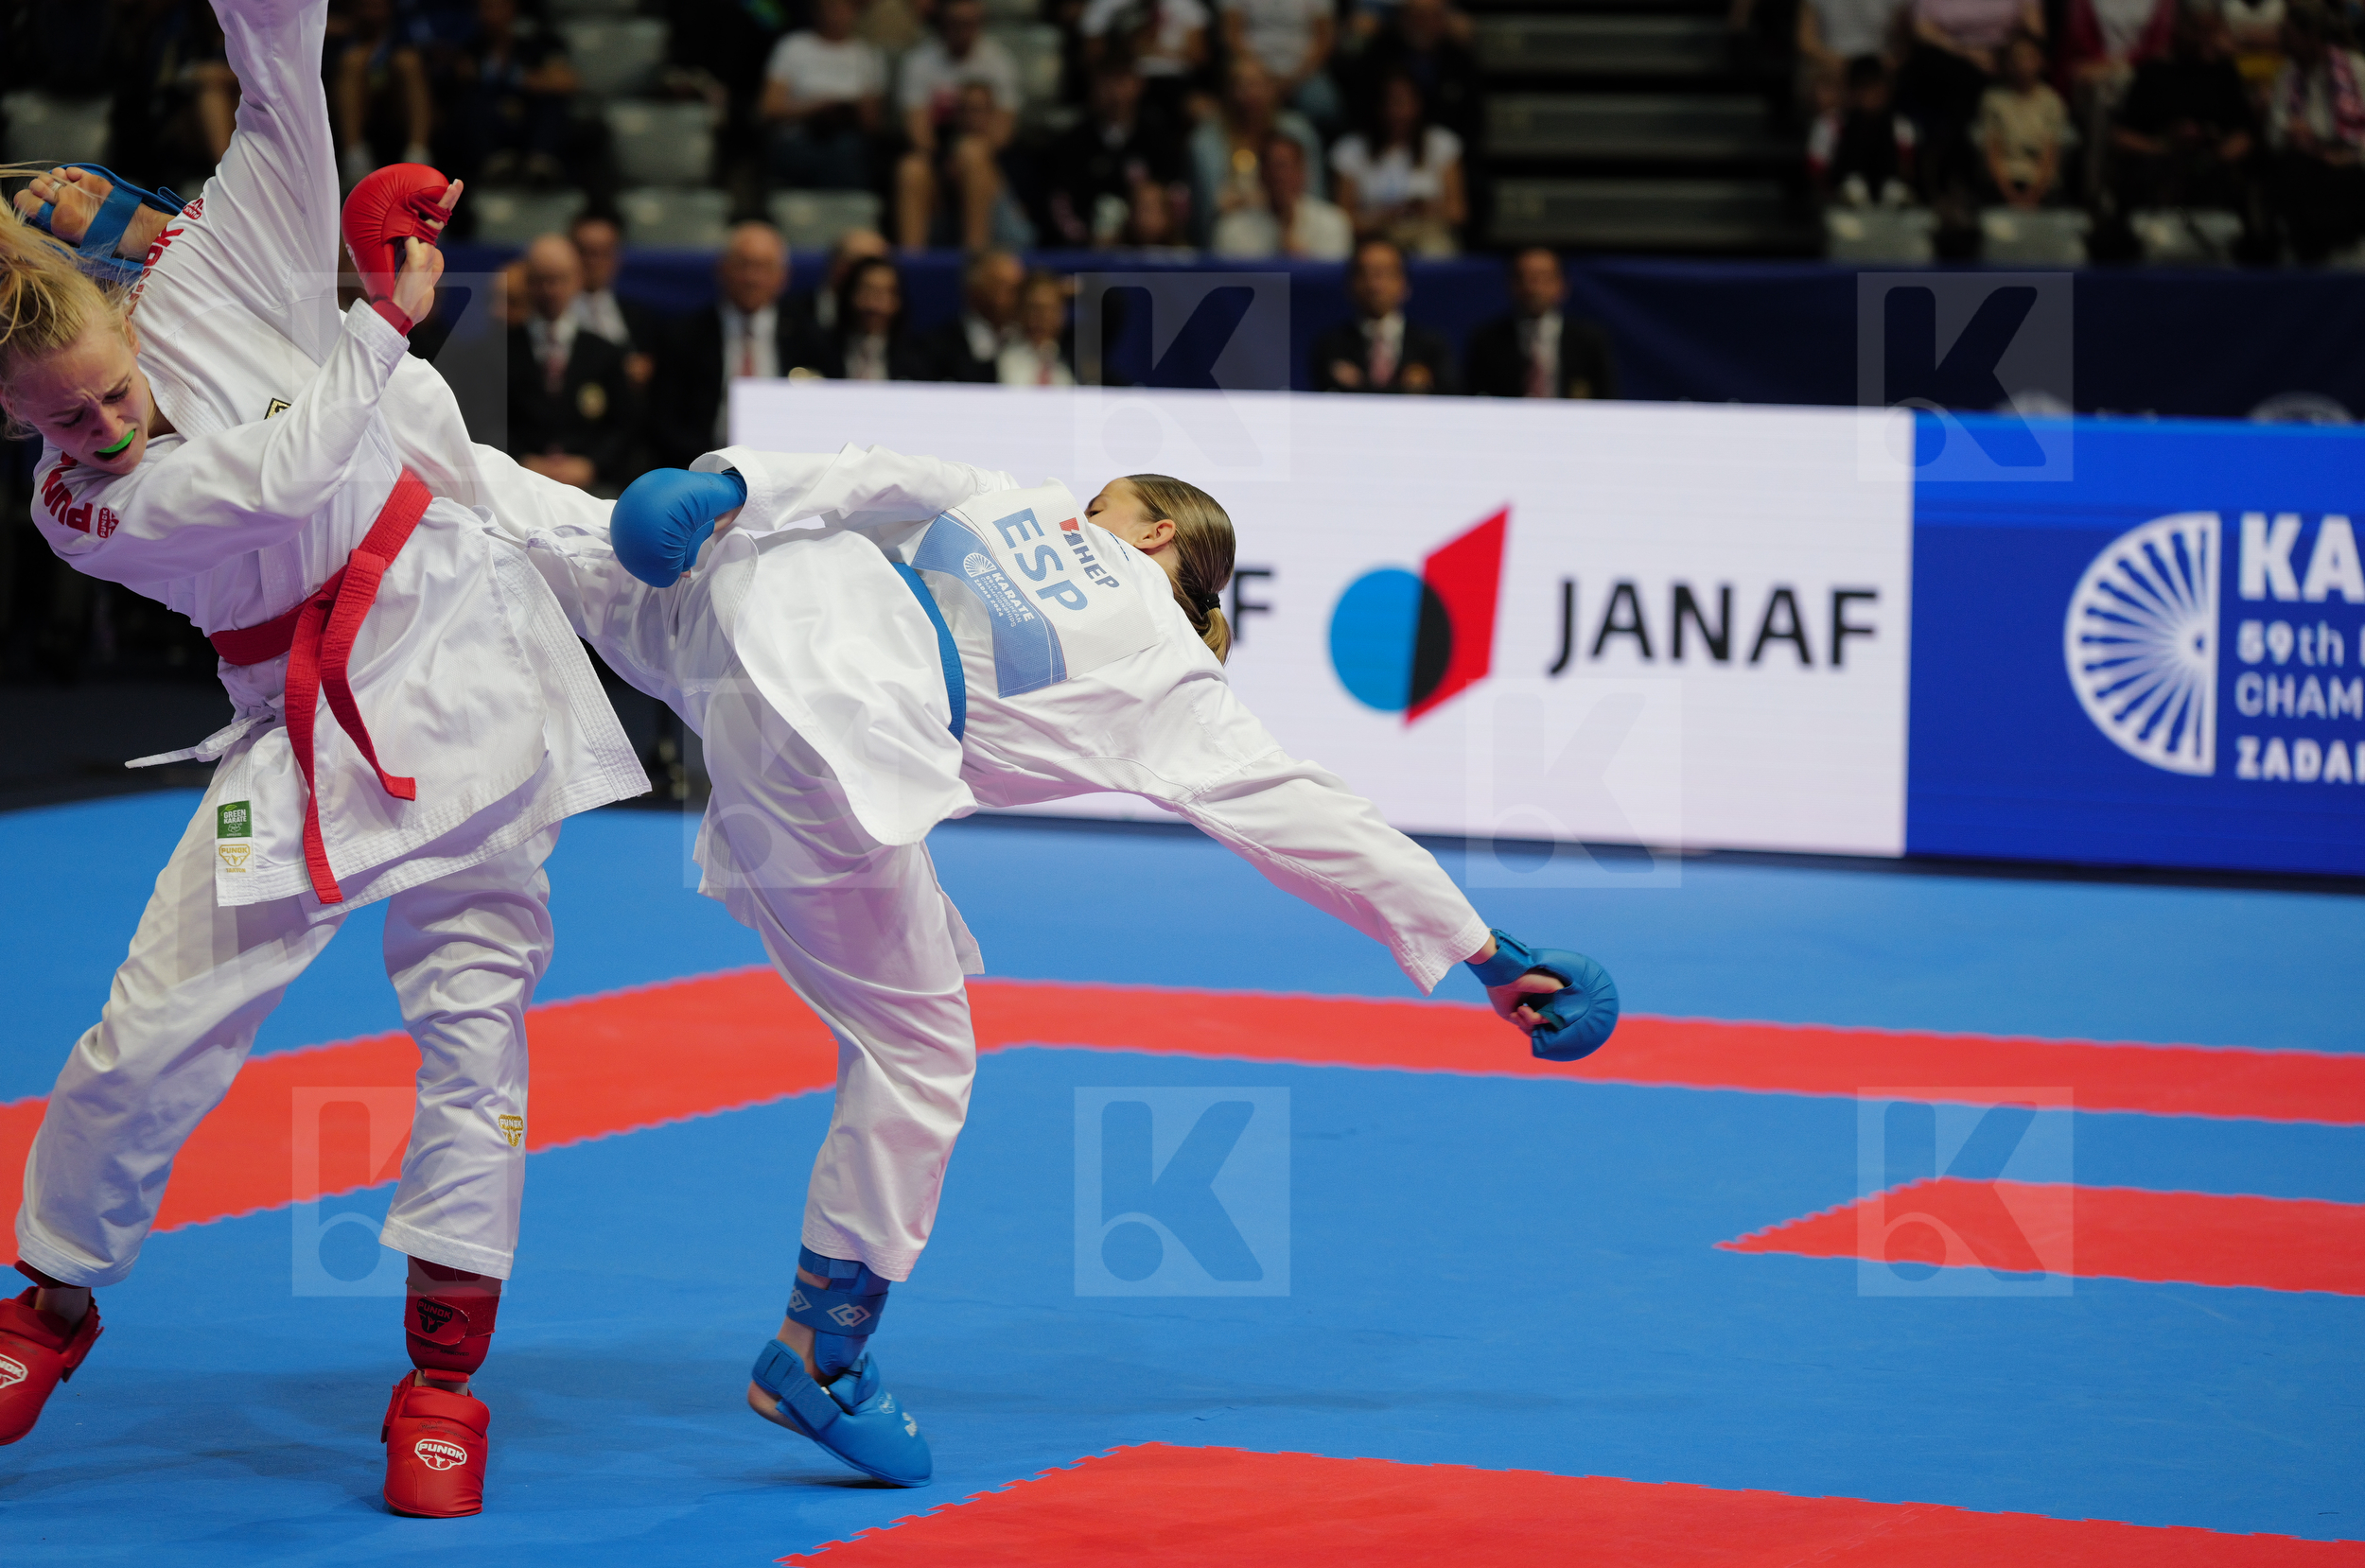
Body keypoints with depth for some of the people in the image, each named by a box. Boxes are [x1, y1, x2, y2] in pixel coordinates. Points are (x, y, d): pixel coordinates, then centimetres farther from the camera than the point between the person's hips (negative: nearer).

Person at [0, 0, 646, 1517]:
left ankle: (445, 1364, 5)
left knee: (473, 1000, -3)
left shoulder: (204, 281, -9)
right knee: (154, 1031, -1)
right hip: (312, 715, -1)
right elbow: (296, 465, -17)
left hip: (464, 629, 1)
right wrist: (388, 314, -12)